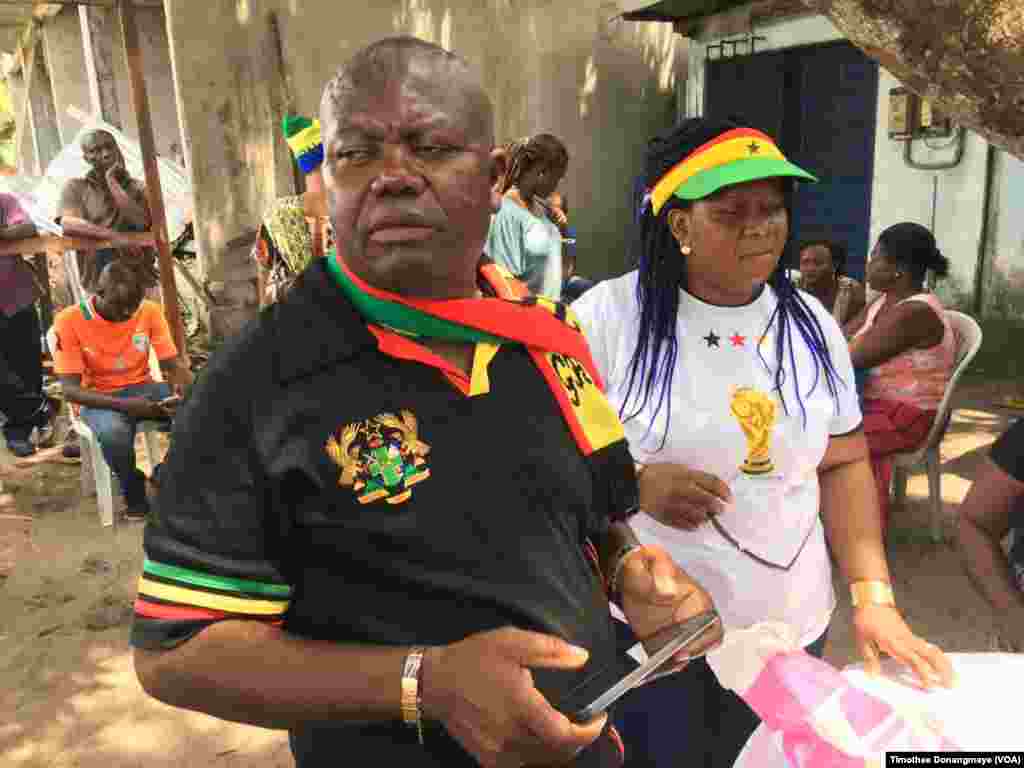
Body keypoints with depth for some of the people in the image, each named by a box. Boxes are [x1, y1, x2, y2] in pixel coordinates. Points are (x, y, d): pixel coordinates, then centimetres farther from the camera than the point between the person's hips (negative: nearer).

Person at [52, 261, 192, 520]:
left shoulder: (150, 311, -7)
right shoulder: (69, 321, -15)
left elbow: (173, 365, -3)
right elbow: (70, 390, -16)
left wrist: (184, 389, -27)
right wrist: (124, 404, -30)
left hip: (145, 389, 3)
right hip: (100, 398, -3)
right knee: (113, 433, -37)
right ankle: (134, 492, -6)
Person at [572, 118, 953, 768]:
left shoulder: (812, 325, 3)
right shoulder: (608, 315, -11)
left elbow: (843, 465, 7)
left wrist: (873, 594, -1)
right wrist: (635, 484, -23)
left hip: (791, 628, 4)